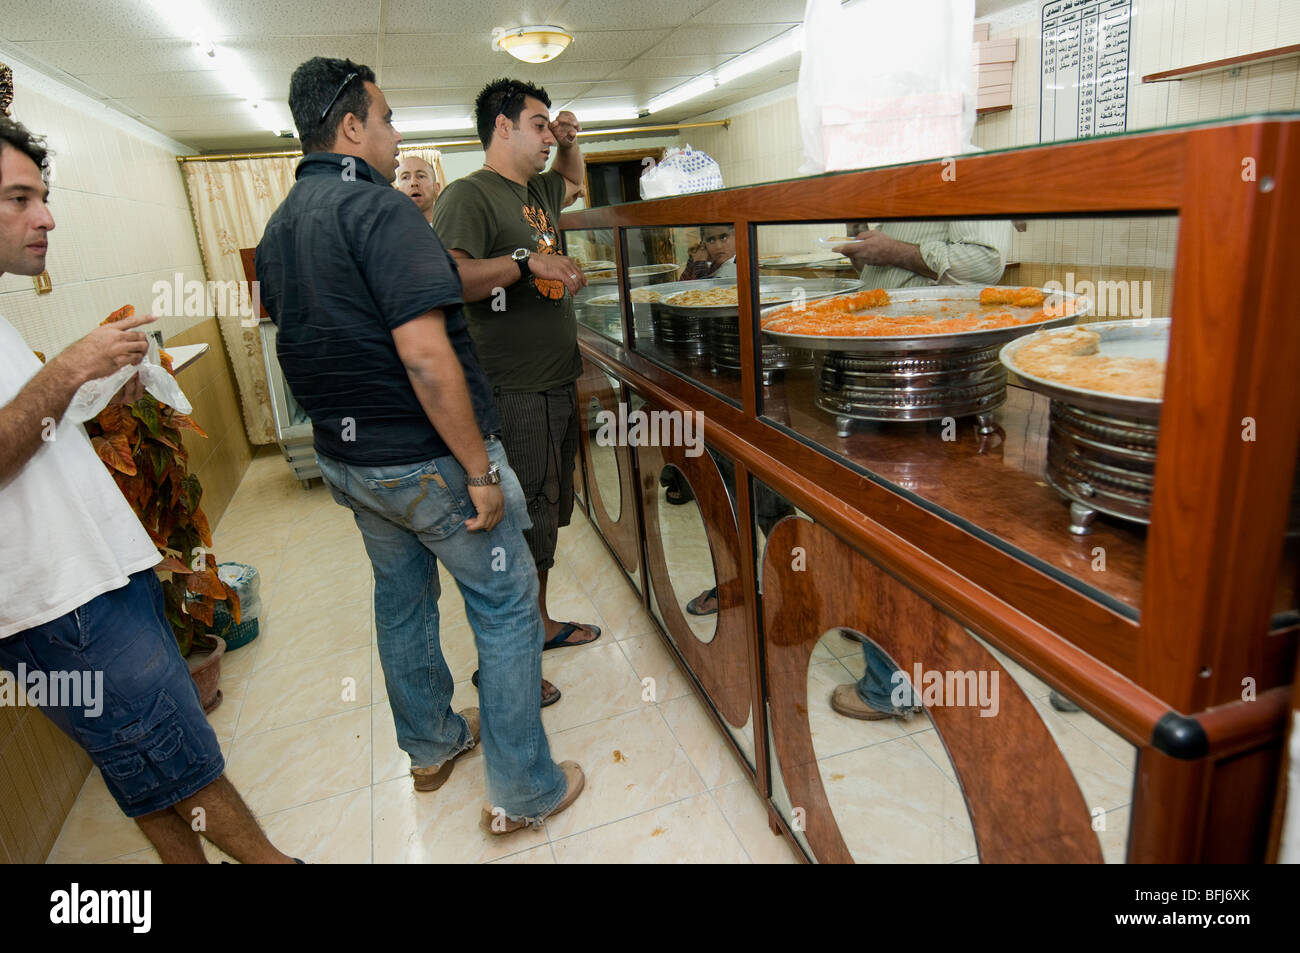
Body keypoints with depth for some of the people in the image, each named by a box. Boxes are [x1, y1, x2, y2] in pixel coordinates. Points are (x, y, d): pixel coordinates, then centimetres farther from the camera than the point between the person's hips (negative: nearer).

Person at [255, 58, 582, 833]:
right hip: (426, 458, -9)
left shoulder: (278, 229, 10)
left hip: (345, 457, 9)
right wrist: (480, 470, -22)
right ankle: (525, 791, 15)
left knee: (401, 598, 22)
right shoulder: (379, 208, -18)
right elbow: (424, 354, -27)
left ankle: (431, 746, 40)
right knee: (506, 605, 4)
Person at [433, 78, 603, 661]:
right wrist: (526, 261, -28)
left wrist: (570, 143, 21)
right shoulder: (468, 195, -10)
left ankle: (539, 625, 34)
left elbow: (574, 183, 40)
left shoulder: (537, 192, 17)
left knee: (546, 515, 18)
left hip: (557, 385, 9)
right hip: (514, 394, -9)